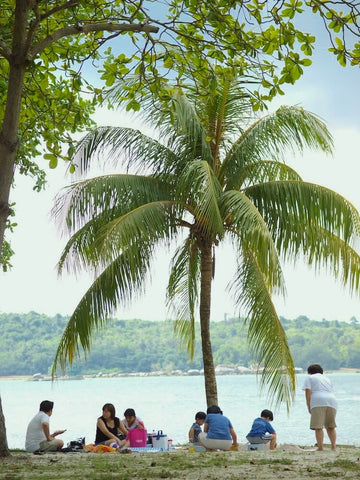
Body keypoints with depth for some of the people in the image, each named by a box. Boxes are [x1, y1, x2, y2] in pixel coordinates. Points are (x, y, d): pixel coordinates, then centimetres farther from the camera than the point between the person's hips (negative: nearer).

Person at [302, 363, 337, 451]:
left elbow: (308, 392, 0)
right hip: (332, 402, 6)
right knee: (331, 426, 16)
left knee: (318, 427, -6)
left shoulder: (309, 378, 14)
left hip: (318, 402, -6)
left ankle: (320, 447, -13)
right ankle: (334, 446, 7)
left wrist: (309, 407, 1)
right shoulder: (327, 379, 31)